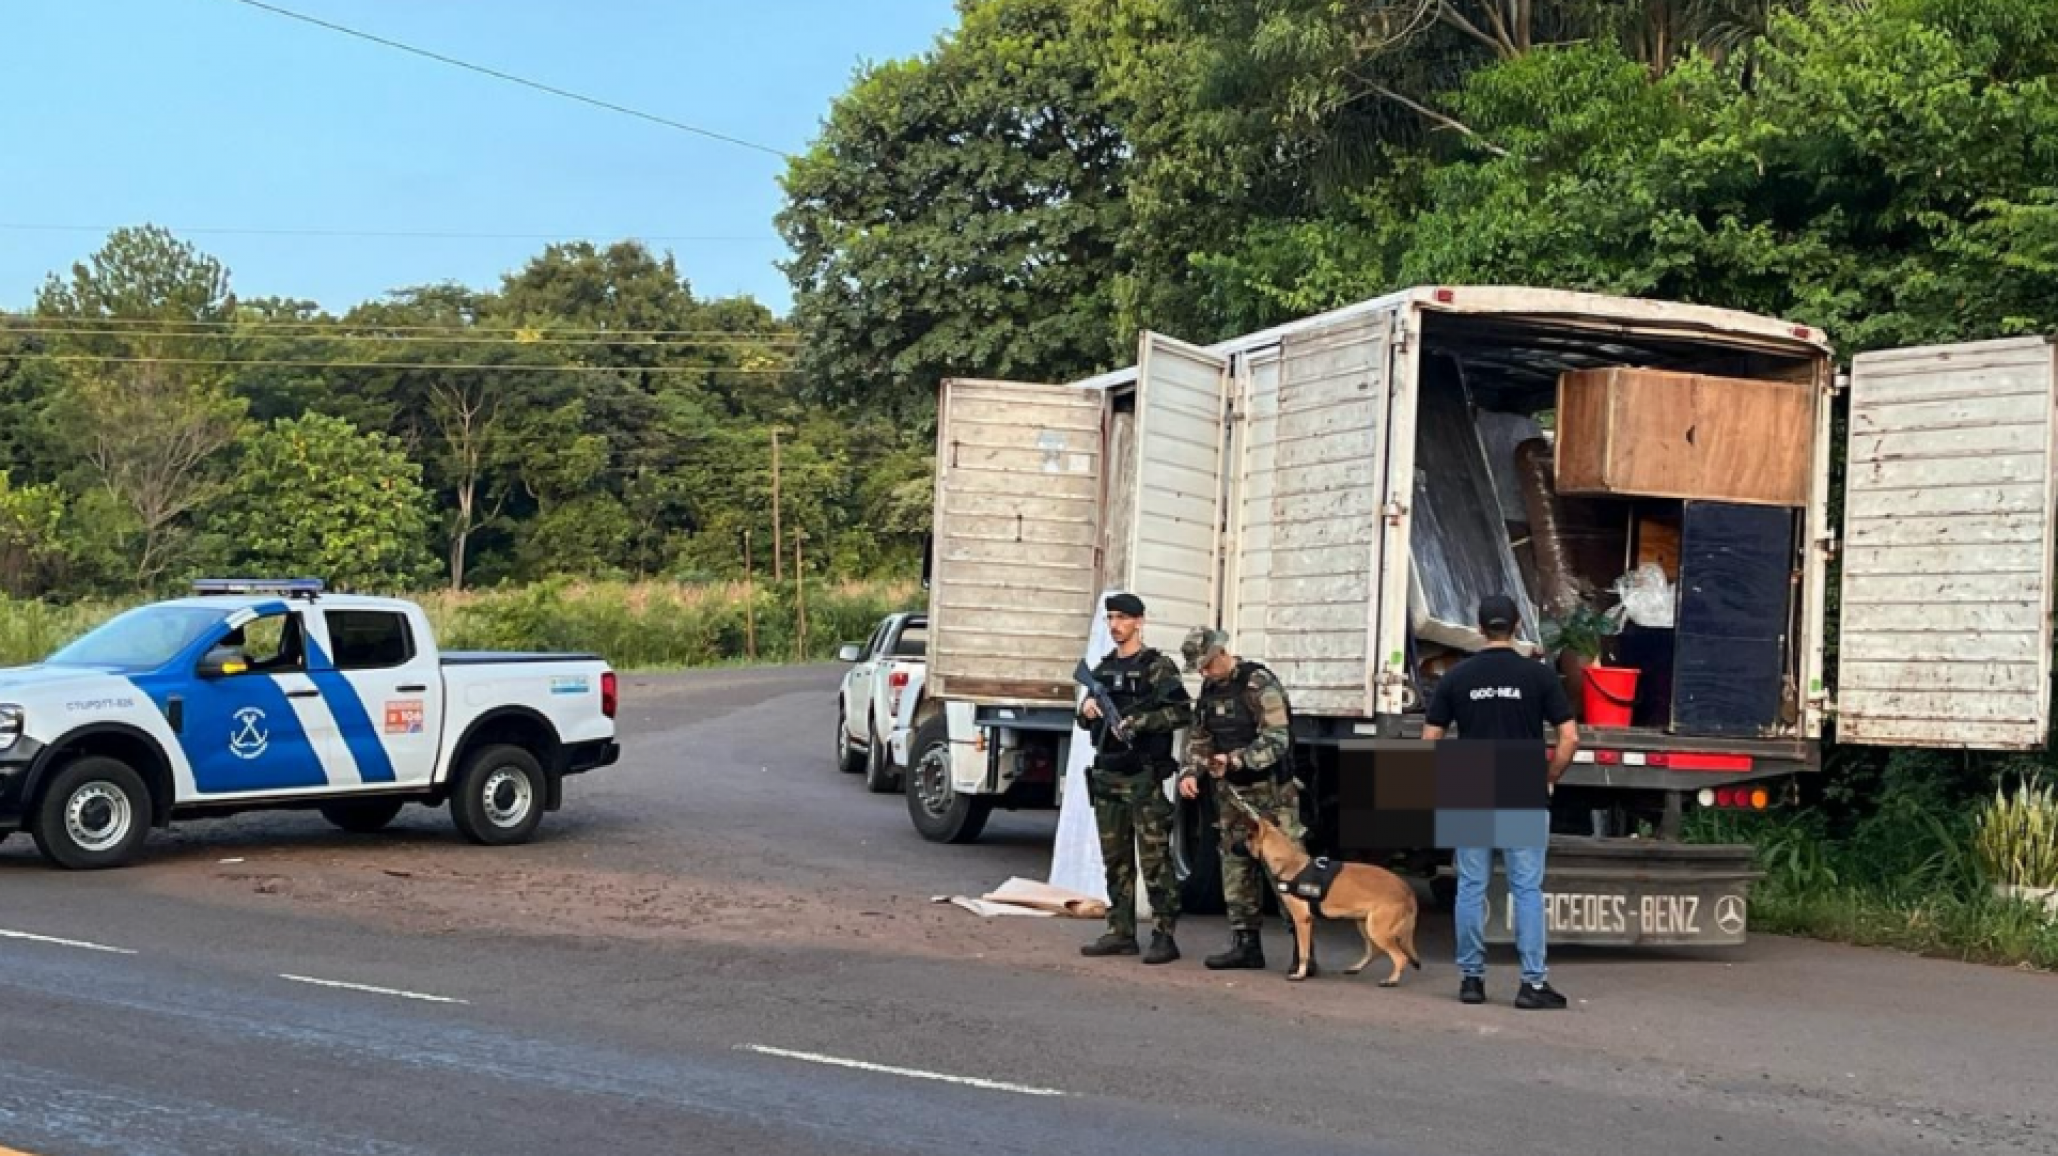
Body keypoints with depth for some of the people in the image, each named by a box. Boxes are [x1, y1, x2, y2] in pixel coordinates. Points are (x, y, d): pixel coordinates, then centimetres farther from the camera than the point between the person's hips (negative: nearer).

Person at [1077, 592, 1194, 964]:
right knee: (1115, 859, 10)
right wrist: (1086, 711, 1)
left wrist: (1137, 721, -21)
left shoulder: (1157, 667, -5)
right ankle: (1121, 933, 16)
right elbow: (1087, 722, 24)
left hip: (1143, 776, -7)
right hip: (1106, 774, 7)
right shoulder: (1103, 668, 16)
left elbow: (1182, 712, -15)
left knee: (1154, 858, -7)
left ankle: (1164, 936, -5)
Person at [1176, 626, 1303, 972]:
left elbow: (1276, 740, -23)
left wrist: (1235, 760, -33)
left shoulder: (1260, 684, -16)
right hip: (1231, 792, 8)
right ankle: (1246, 944, 18)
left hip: (1270, 790, -8)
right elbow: (1199, 737, 16)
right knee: (1236, 865, 10)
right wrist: (1190, 772, -1)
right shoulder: (1210, 689, 9)